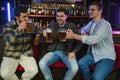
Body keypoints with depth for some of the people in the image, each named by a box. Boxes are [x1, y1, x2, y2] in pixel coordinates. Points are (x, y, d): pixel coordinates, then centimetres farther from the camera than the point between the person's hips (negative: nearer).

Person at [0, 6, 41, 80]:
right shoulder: (8, 26, -10)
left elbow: (38, 30, 26)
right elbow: (9, 41, -26)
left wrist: (37, 37, 6)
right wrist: (19, 29, -33)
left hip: (26, 54, 3)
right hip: (11, 55, -2)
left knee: (34, 70, -23)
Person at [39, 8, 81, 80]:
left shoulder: (72, 26, 3)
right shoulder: (51, 26, 8)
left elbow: (78, 41, 6)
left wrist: (74, 52, -10)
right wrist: (45, 36, -12)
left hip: (67, 53, -1)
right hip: (53, 52, 2)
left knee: (74, 68, -28)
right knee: (42, 63, -25)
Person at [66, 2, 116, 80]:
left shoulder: (105, 25, -20)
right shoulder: (92, 22, 7)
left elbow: (93, 39, -32)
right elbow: (83, 29, 26)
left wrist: (74, 36, -34)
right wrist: (85, 34, 0)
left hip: (106, 57, -7)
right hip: (94, 53, 7)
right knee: (81, 63, -21)